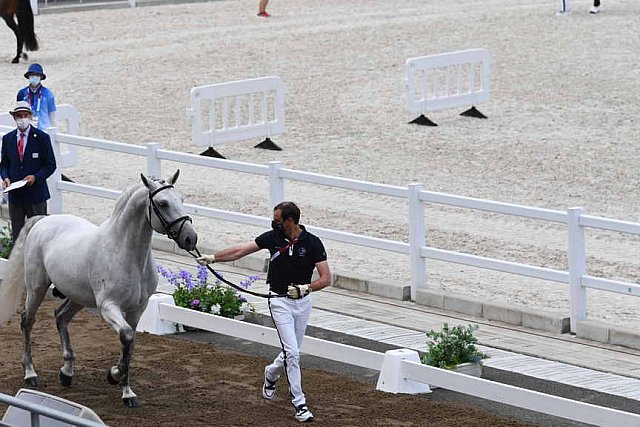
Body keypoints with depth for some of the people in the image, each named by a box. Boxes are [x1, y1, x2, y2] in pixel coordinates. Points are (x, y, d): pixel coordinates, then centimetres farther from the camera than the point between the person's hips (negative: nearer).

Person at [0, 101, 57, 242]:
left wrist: (36, 177, -17)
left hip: (36, 194, -3)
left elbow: (50, 165, -2)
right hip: (15, 194, 3)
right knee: (17, 234, 8)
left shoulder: (42, 138, -3)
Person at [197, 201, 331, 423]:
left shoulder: (312, 243, -10)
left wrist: (306, 288, -27)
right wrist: (213, 257, -4)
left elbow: (326, 278, -11)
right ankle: (299, 404, -6)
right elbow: (240, 250, 0)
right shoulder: (273, 237, -6)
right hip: (280, 302, -1)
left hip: (303, 302, 1)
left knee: (292, 352, 14)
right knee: (292, 352, -11)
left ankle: (271, 374, 46)